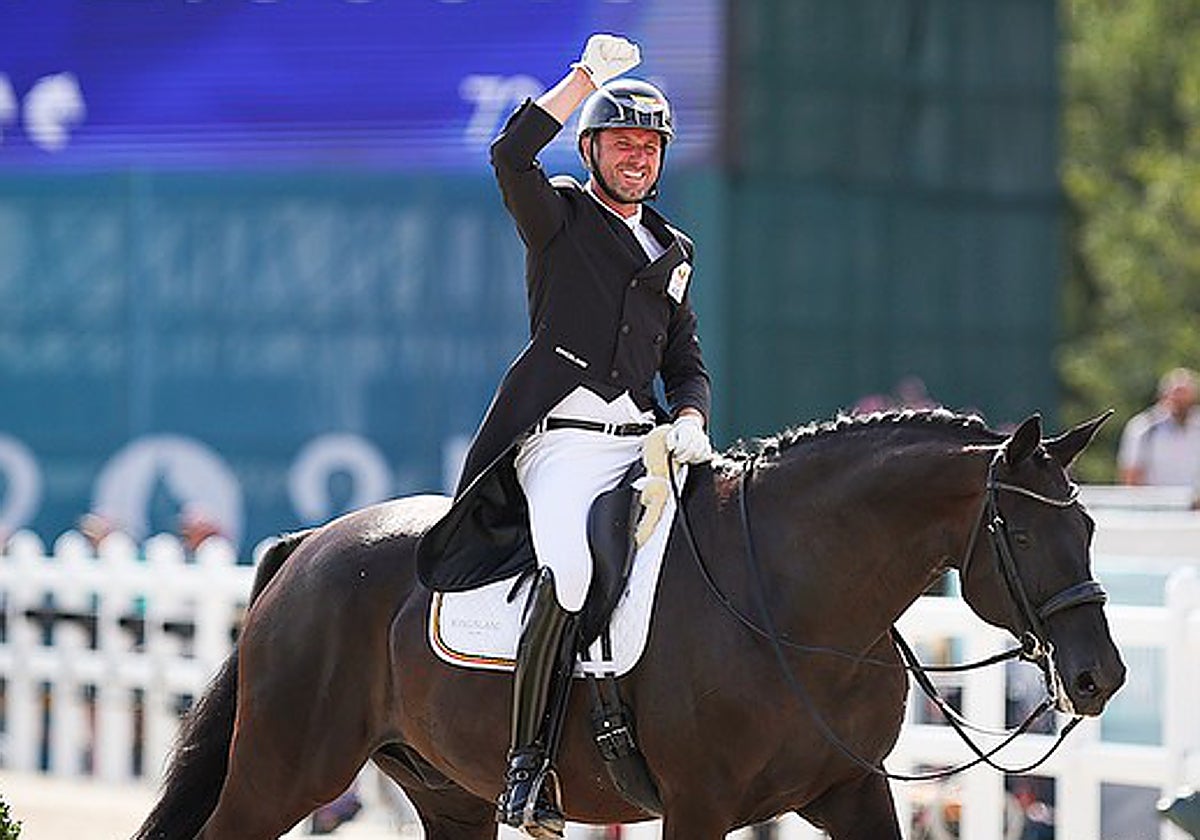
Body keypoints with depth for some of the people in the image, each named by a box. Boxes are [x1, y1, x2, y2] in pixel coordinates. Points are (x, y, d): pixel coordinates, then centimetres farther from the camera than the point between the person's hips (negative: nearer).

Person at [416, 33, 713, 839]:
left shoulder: (673, 251, 24)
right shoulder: (559, 216, 8)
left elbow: (687, 363, 25)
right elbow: (512, 155, -13)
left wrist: (690, 420, 3)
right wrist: (587, 76, -11)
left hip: (643, 440, 6)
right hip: (563, 440, -6)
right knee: (568, 571, -30)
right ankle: (529, 765, -26)